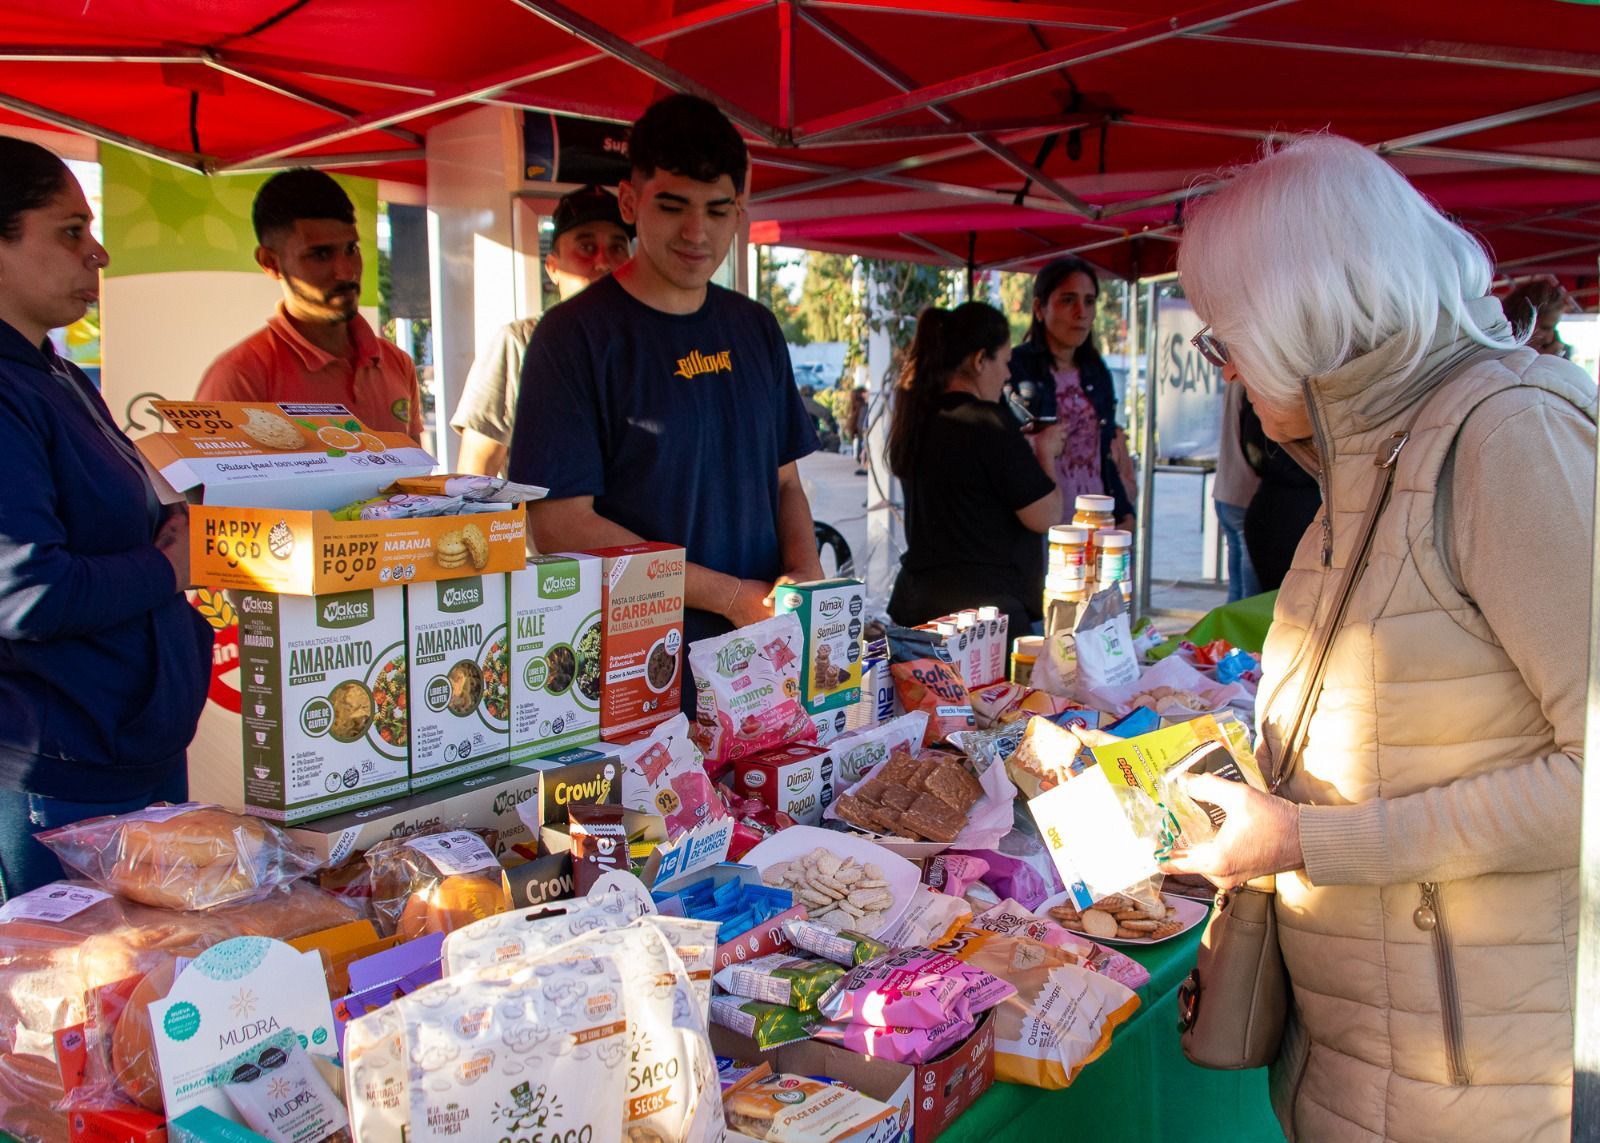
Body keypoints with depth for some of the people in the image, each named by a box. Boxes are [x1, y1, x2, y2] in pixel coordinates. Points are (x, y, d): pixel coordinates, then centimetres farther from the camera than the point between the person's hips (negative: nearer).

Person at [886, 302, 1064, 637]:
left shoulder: (914, 418, 9)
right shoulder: (989, 423, -16)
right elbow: (1046, 516, -12)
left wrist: (1025, 448, 22)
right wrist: (1045, 452, 5)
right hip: (983, 606, -9)